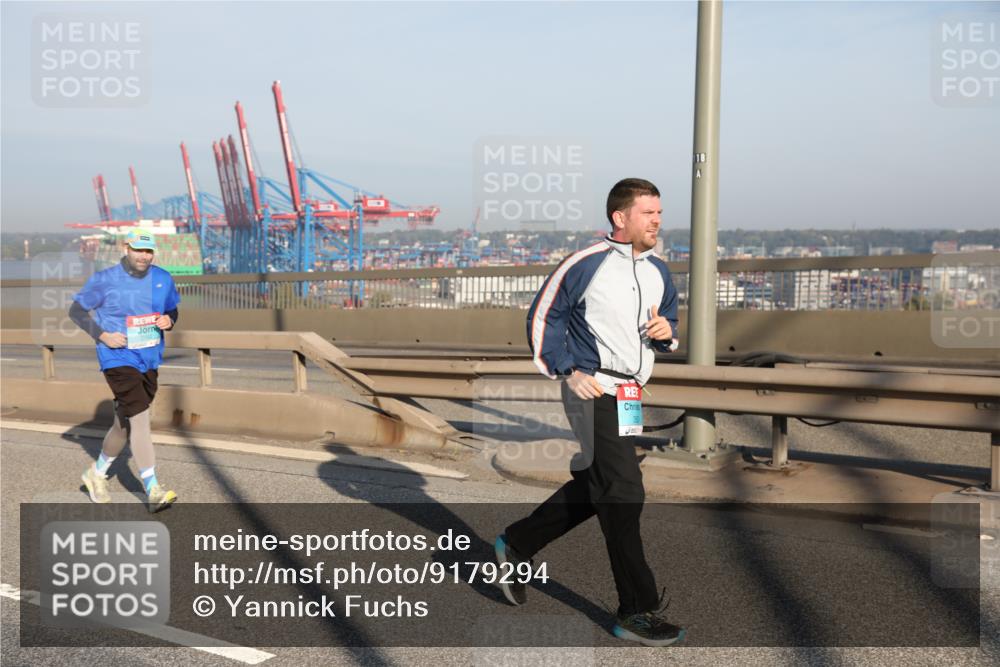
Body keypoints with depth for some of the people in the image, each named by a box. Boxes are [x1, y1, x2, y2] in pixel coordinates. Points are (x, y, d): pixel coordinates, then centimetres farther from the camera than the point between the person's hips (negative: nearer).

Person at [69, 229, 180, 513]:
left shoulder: (163, 279, 4)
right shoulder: (104, 280, -8)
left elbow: (172, 309, 18)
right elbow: (76, 310, 0)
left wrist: (169, 321, -6)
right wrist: (102, 335, -12)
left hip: (149, 361, 6)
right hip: (118, 359, -6)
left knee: (125, 423, 17)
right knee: (139, 419, -16)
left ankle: (97, 473, 39)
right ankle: (153, 491, -15)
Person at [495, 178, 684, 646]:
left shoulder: (659, 273, 12)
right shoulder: (585, 264, -10)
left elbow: (667, 327, 23)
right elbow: (543, 317, -3)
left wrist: (666, 333, -1)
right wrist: (567, 371, -11)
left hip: (630, 395, 8)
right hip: (593, 391, -8)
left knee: (592, 488, 17)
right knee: (623, 494, -9)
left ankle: (516, 545, 35)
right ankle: (637, 611, -2)